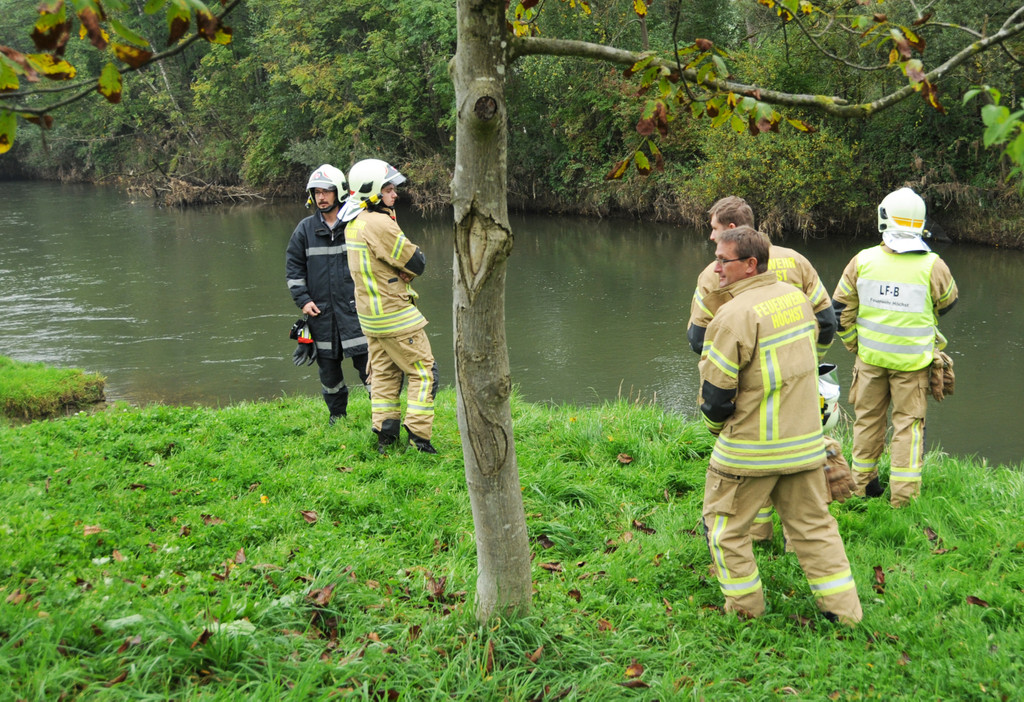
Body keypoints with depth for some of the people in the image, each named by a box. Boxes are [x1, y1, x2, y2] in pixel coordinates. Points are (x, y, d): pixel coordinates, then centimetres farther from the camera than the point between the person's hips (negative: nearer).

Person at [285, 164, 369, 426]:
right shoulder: (305, 229, 6)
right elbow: (293, 266, 12)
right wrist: (302, 299, 2)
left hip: (355, 308, -3)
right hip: (321, 311, 3)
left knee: (367, 361, -5)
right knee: (328, 365, 10)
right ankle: (336, 414, 26)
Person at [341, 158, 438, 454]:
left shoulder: (354, 221, 8)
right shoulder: (378, 223, -22)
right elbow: (417, 262, -19)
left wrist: (400, 271, -10)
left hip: (371, 312, 9)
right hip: (393, 312, -9)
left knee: (384, 372, 16)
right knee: (424, 371, -1)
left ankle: (384, 435, 19)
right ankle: (418, 437, -3)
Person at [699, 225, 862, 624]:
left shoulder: (736, 314, -21)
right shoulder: (797, 298, 5)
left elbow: (716, 387, -15)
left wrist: (715, 425, 5)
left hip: (750, 448, -7)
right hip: (806, 440, 7)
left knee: (725, 524, 11)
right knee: (812, 523, 16)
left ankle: (745, 607, 19)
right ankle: (842, 607, 19)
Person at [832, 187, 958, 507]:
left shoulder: (862, 260, -7)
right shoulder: (932, 266, -13)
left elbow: (841, 309, 2)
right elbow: (947, 303, 7)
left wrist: (853, 343, 16)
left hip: (870, 357, 2)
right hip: (913, 361, -2)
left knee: (868, 418, 16)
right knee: (909, 423, 8)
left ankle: (863, 484, 27)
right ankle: (903, 494, 10)